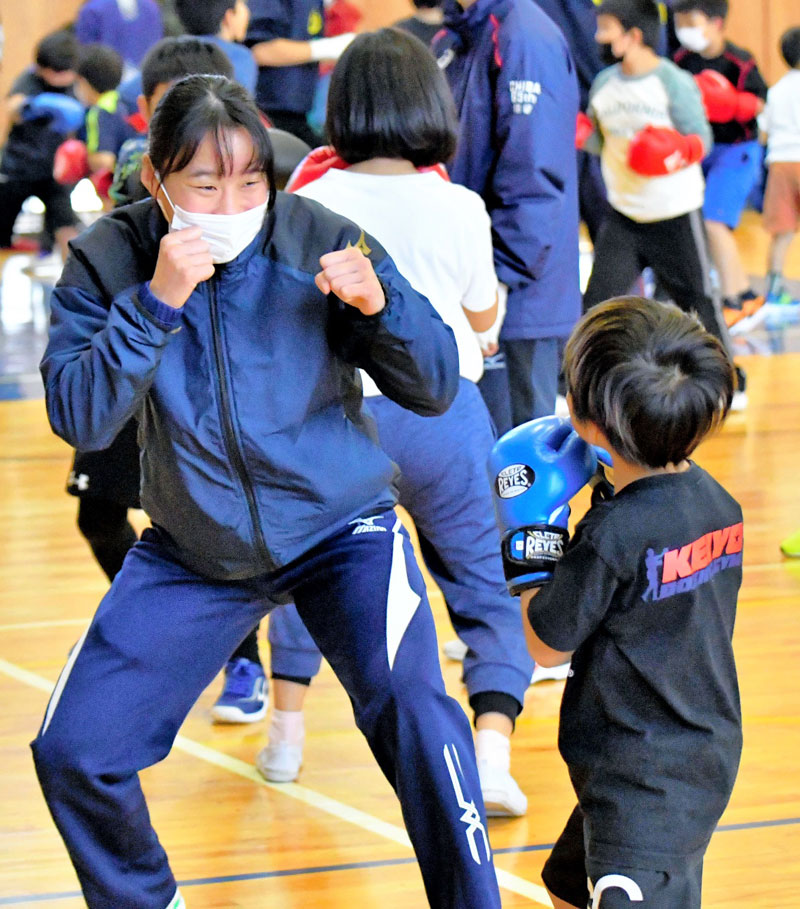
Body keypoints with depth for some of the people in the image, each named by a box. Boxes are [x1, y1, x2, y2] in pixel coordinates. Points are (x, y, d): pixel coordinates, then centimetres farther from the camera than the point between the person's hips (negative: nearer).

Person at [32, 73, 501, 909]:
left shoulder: (319, 239, -15)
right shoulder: (109, 259, -11)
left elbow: (435, 390, -13)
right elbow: (77, 418, -21)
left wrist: (379, 301, -31)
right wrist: (157, 302, -31)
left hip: (341, 528, -2)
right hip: (193, 551, 2)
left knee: (410, 708, -27)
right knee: (72, 753, -1)